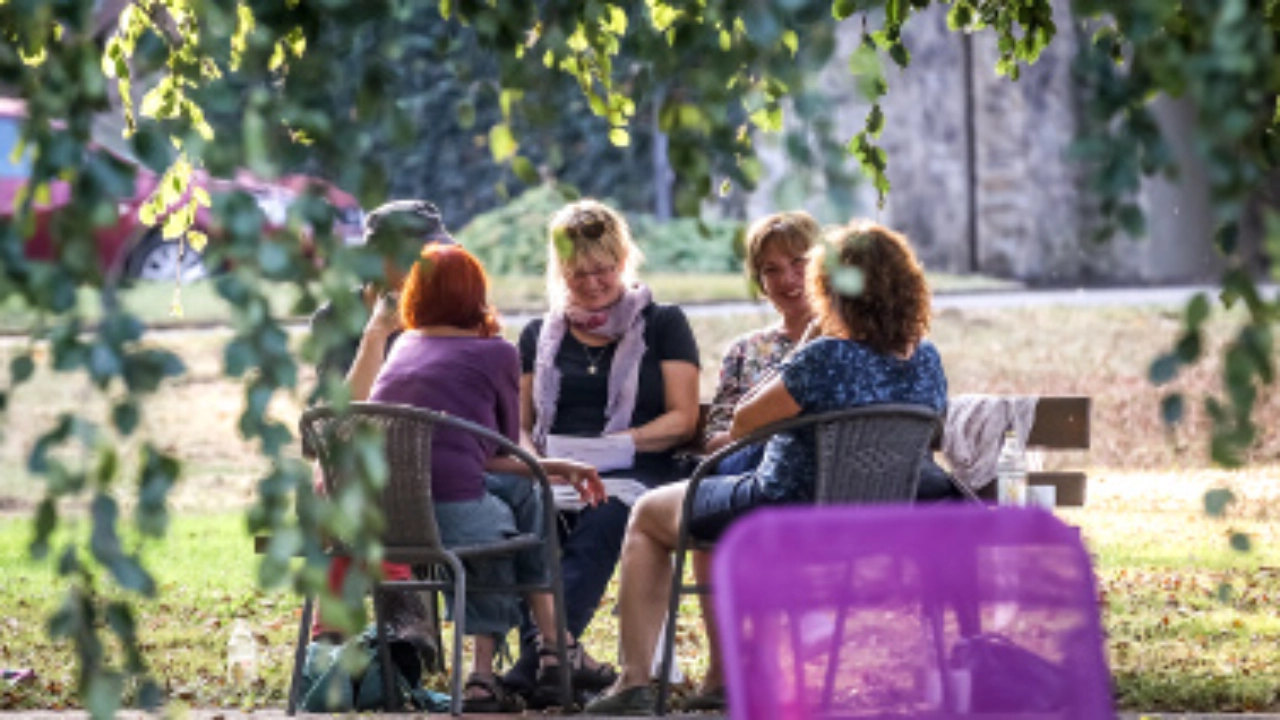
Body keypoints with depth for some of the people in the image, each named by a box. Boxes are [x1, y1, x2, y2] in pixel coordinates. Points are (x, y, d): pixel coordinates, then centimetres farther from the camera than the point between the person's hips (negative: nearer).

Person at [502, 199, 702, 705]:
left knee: (602, 517, -39)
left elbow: (684, 418, 5)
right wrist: (533, 459, -3)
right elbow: (519, 423, 21)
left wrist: (622, 441, -11)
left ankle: (540, 656, -52)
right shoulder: (540, 336, 24)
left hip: (637, 474, -2)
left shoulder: (663, 325, 14)